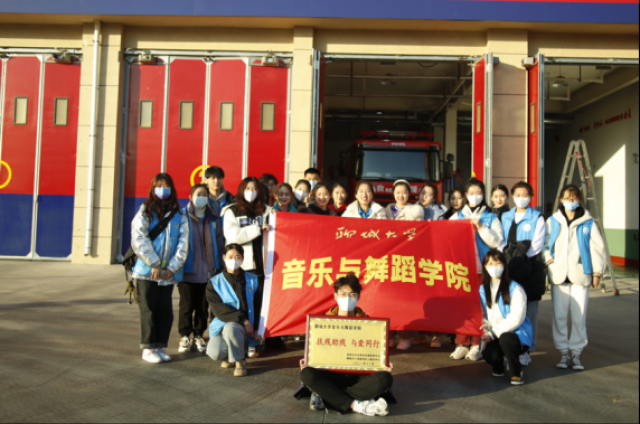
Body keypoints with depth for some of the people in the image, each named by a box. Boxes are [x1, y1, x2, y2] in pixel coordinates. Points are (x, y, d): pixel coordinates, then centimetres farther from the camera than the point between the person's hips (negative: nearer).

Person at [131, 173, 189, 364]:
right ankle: (148, 348, 10)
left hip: (168, 274, 3)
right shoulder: (145, 212, 3)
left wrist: (172, 267, -8)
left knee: (165, 311, 6)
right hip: (146, 271, -3)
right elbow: (139, 239, -7)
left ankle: (160, 346, 17)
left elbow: (183, 244, 3)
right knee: (148, 310, 1)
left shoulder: (179, 216, 10)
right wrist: (154, 264, -14)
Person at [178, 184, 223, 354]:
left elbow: (220, 242, 12)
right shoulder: (182, 217, -2)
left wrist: (218, 266, 6)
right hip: (188, 271, -3)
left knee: (203, 306, 9)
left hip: (208, 272, 3)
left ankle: (199, 336, 21)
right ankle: (185, 336, 16)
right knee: (187, 305, 5)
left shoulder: (213, 220, 9)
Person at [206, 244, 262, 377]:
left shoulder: (252, 280, 7)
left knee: (230, 328, -36)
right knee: (214, 352, -28)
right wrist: (243, 320, -19)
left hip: (245, 330, -1)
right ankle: (231, 357, 10)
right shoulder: (214, 283, 4)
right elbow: (219, 310, -8)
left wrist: (255, 328, -9)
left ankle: (239, 361, -11)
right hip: (222, 325, 1)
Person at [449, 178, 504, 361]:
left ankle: (477, 345, 7)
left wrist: (481, 228, -8)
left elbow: (497, 242, -1)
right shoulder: (456, 217, 15)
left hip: (482, 267, -1)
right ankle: (461, 344, 9)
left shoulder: (491, 218, 10)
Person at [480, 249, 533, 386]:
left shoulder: (515, 289, -7)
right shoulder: (482, 290, 9)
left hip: (516, 333, -3)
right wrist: (486, 326, -13)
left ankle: (516, 373, -11)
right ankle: (498, 365, 12)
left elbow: (516, 318, -15)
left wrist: (494, 333, -20)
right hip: (494, 338, 3)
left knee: (505, 338, -37)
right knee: (488, 354, -28)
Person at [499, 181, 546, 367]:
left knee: (529, 312, -1)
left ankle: (526, 351, 5)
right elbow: (501, 241, 13)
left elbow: (537, 244, -3)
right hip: (509, 269, 3)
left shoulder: (537, 218, 4)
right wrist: (505, 257, -4)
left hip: (530, 269, -3)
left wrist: (520, 258, -11)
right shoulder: (506, 217, 17)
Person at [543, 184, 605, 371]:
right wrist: (548, 258, -4)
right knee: (559, 316, 1)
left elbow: (598, 248, 3)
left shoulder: (588, 223, 3)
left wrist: (597, 272, 0)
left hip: (580, 275, -1)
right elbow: (544, 243, 12)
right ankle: (564, 352, 13)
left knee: (579, 317, -1)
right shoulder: (552, 222, 8)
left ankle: (576, 353, 13)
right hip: (559, 275, 1)